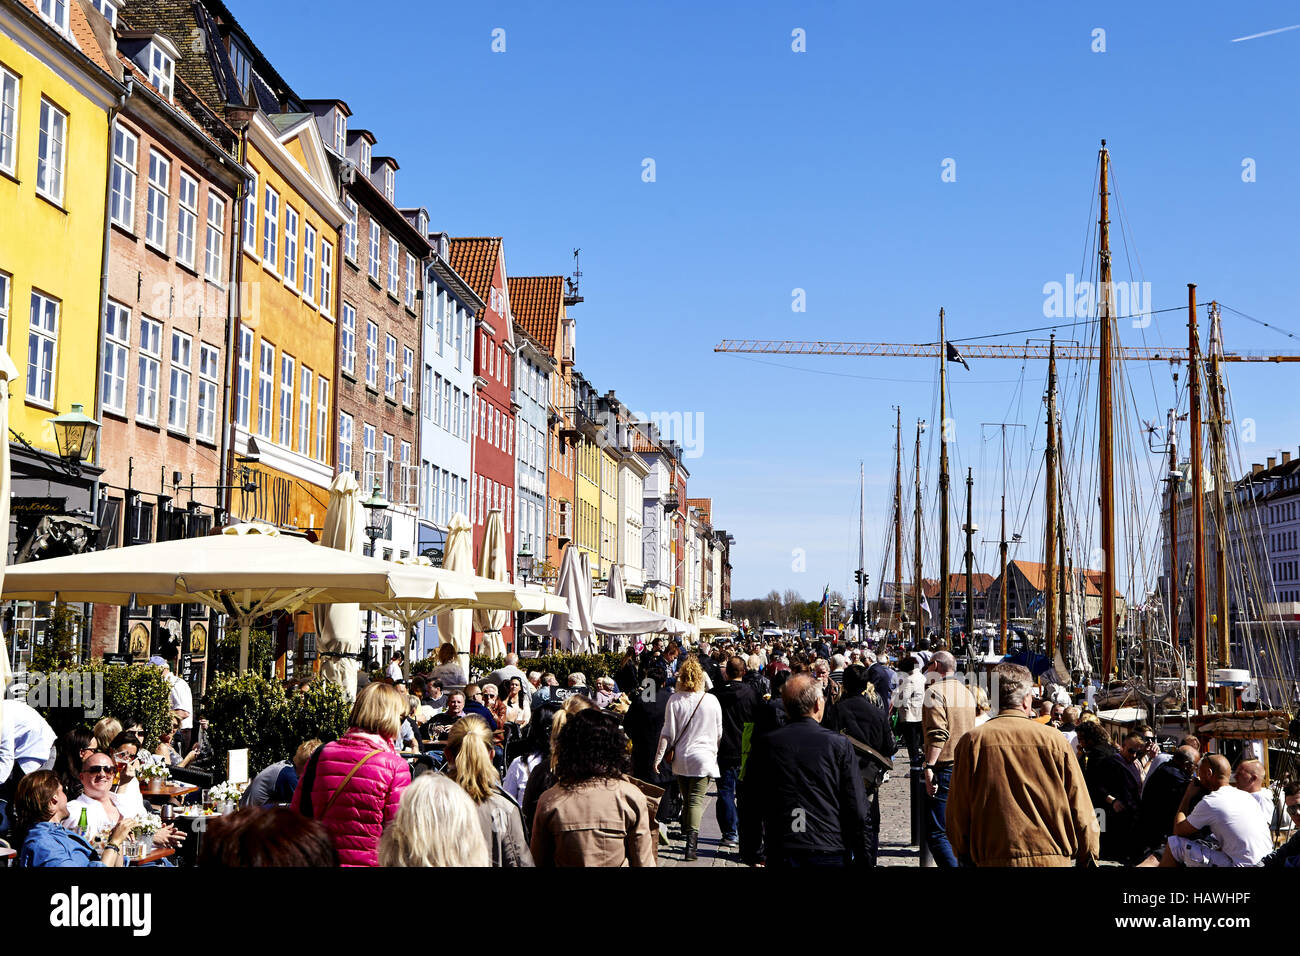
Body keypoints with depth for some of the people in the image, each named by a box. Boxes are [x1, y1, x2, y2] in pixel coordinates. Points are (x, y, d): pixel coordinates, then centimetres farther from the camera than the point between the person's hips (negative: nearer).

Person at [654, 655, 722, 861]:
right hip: (704, 758, -1)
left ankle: (686, 831, 30)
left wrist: (659, 757, 1)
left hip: (681, 758, 1)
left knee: (687, 798, 19)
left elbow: (668, 732, -5)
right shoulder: (711, 700, -3)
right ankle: (691, 843, -17)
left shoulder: (675, 700, -5)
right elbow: (719, 733, 5)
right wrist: (714, 749, 23)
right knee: (697, 800, -5)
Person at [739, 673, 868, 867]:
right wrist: (862, 858, 3)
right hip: (832, 855, -2)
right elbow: (857, 809, -5)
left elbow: (750, 807, 5)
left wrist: (752, 854, 14)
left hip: (780, 856, 2)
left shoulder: (764, 745, 1)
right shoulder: (839, 745, -5)